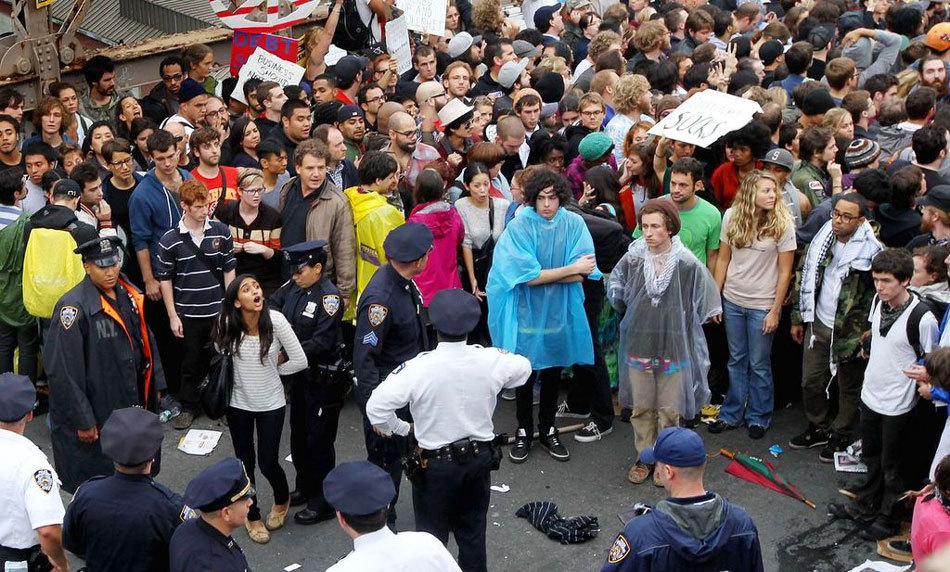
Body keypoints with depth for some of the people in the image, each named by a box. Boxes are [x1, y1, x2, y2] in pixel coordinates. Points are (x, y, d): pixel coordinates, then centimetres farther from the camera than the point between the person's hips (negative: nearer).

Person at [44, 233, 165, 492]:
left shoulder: (128, 295, 2)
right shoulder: (74, 306, -21)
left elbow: (145, 341, 15)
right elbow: (62, 371, -21)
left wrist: (154, 383, 13)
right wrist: (82, 421, -18)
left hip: (131, 406, 7)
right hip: (95, 417, -7)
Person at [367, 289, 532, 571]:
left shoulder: (419, 368, -24)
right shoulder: (490, 360, -13)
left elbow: (376, 407, -23)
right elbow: (524, 368, 9)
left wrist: (400, 429, -5)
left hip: (436, 463, -4)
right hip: (480, 457, 4)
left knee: (432, 536, 12)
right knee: (473, 528, 22)